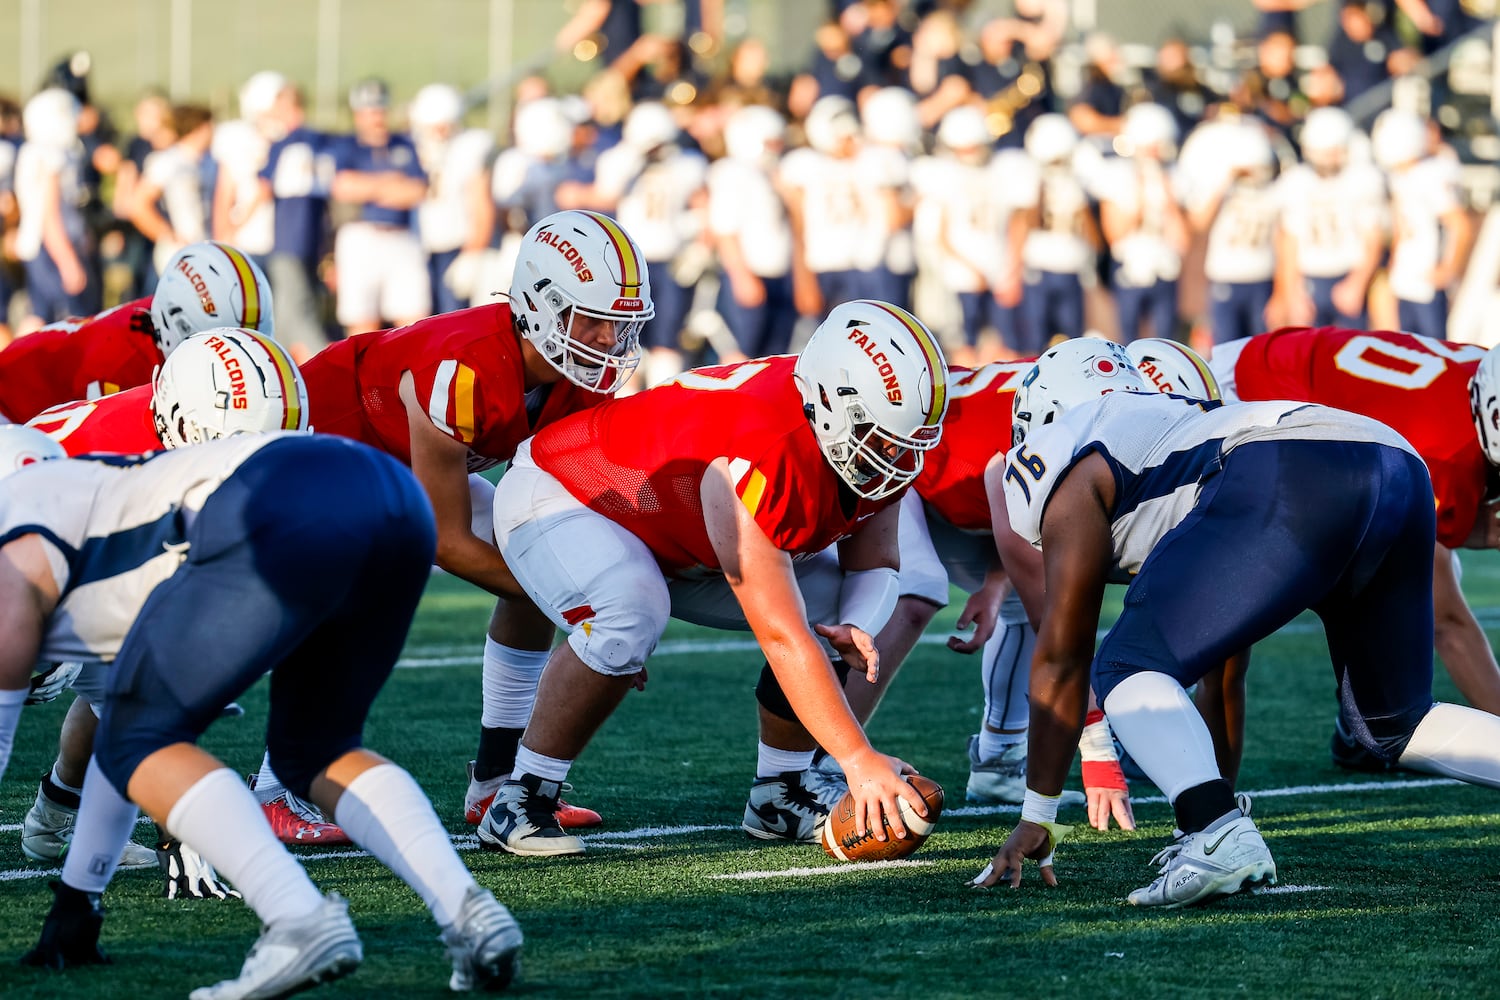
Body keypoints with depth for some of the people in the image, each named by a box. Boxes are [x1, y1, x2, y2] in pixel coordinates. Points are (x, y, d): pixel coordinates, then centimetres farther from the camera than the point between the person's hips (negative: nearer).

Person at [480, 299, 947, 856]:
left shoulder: (879, 446, -17)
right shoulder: (763, 457, -42)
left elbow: (873, 563, -3)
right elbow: (781, 637, -41)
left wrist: (856, 630, -27)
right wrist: (858, 761, -41)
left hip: (675, 528, 8)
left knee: (834, 605, -6)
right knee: (628, 617, -37)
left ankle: (779, 798, 8)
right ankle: (519, 803, -21)